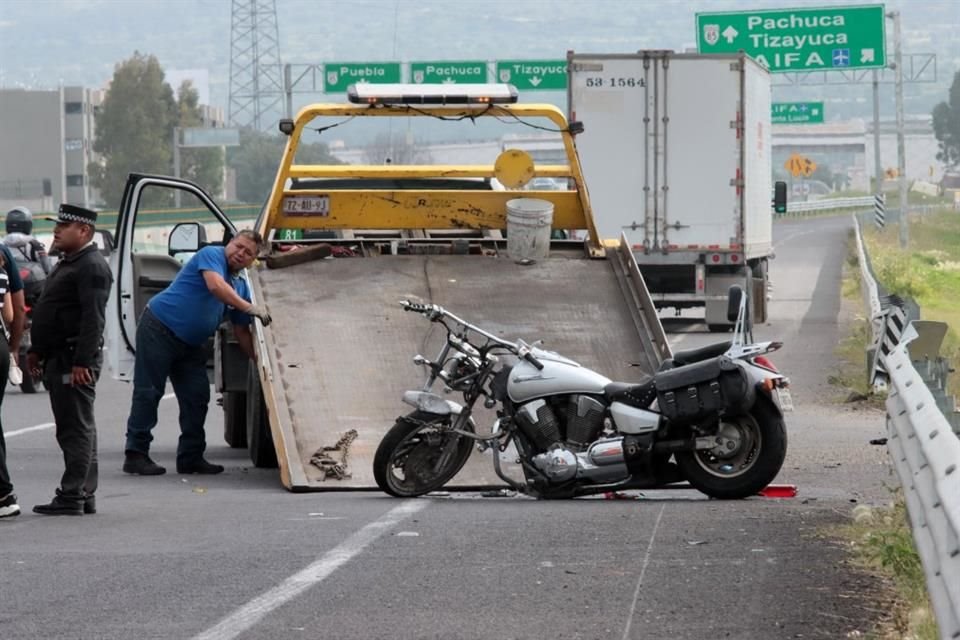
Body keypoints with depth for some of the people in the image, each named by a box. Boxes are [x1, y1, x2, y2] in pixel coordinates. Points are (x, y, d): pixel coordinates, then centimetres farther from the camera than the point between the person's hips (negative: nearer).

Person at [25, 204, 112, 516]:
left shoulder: (92, 267, -13)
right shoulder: (68, 263, 20)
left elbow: (93, 318, -22)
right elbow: (49, 311, 26)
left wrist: (82, 361, -27)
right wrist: (37, 350, 23)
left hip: (75, 360, -11)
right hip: (59, 358, 11)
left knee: (76, 429, -9)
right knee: (76, 429, 13)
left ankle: (72, 496, -10)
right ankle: (85, 495, 17)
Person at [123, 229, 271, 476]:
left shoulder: (241, 286, 13)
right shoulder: (212, 255, -11)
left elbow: (241, 332, 16)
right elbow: (216, 286, -30)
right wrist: (250, 308, -30)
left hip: (191, 345, 9)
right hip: (159, 329, -9)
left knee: (197, 399, 5)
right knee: (148, 392, -7)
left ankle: (191, 457, 12)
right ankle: (135, 454, -5)